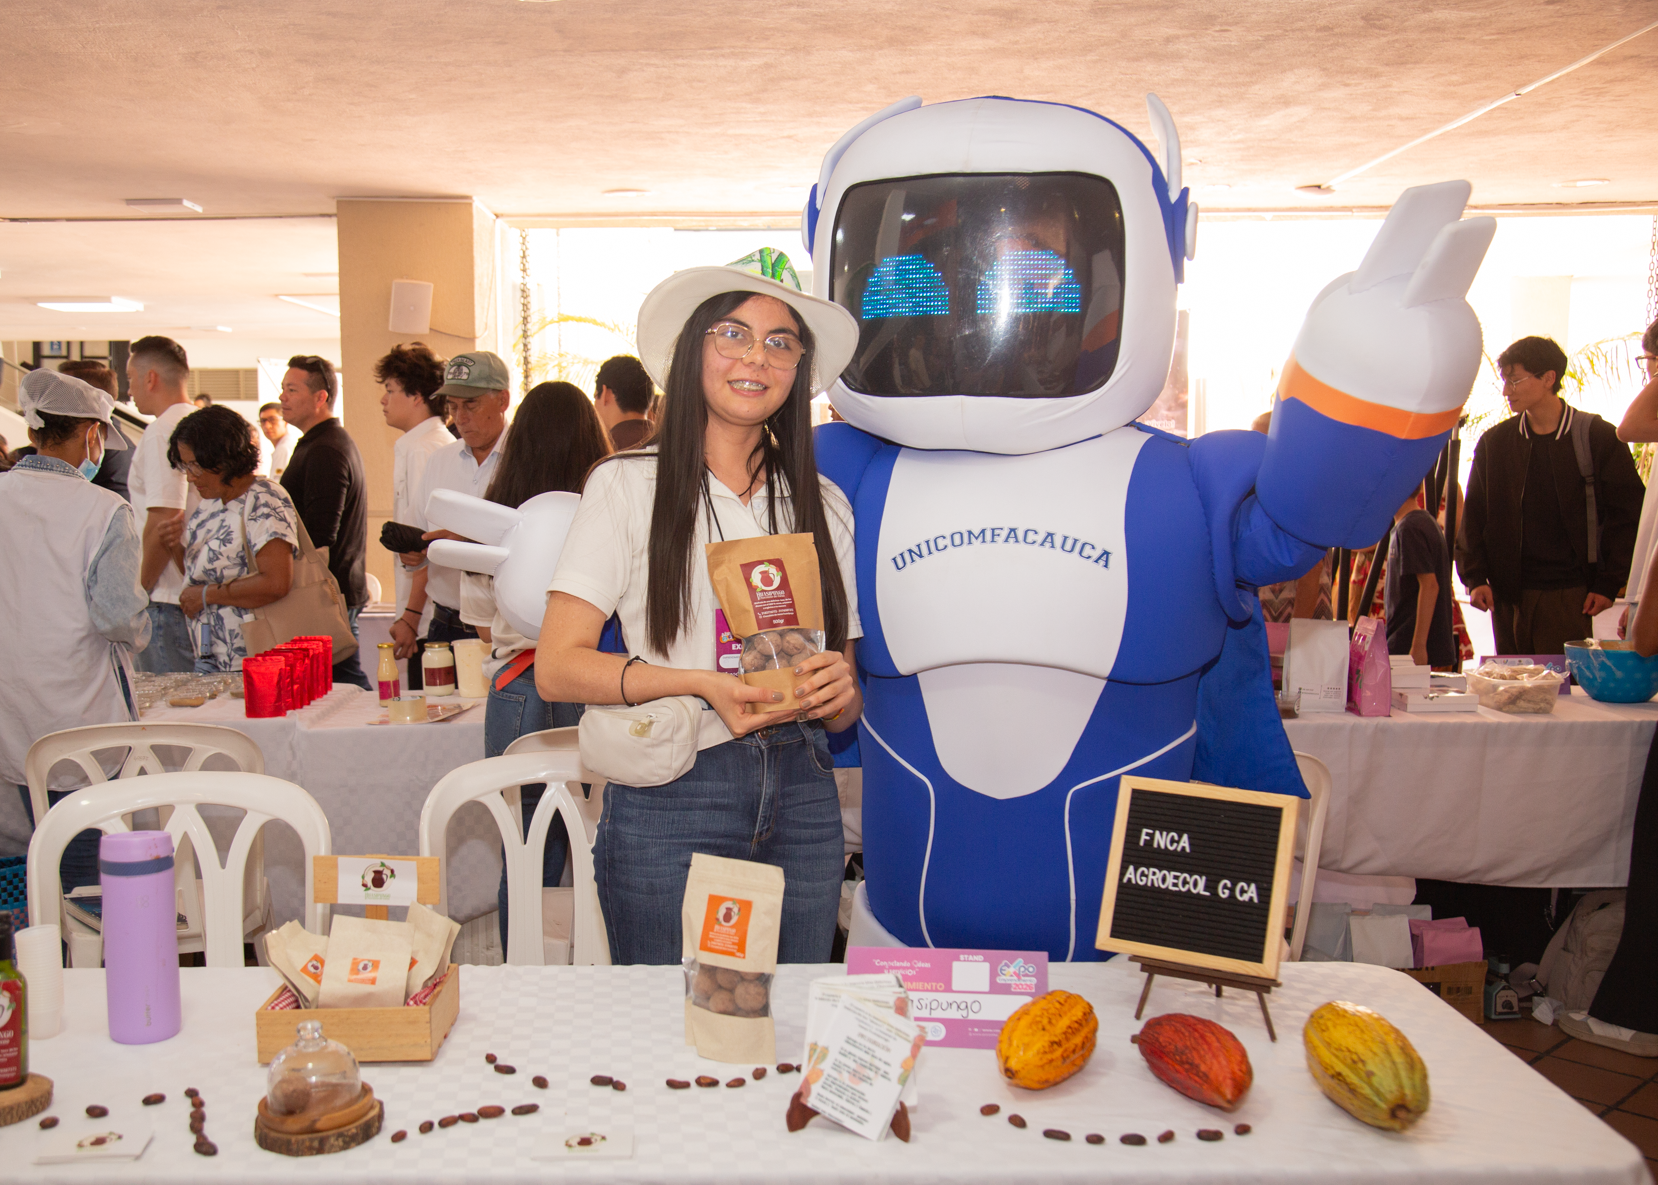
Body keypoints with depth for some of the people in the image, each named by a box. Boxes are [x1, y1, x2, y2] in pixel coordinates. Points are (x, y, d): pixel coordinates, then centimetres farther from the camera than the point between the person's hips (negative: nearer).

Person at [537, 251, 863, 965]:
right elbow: (556, 669, -6)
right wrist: (701, 684, -18)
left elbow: (843, 711, 14)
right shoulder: (630, 485, 1)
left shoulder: (824, 504, 11)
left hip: (802, 798, 3)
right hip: (670, 802, -3)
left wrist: (838, 691, -9)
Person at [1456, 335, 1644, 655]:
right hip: (1508, 594, 3)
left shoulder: (1597, 437, 0)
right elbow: (1473, 517, 9)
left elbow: (1628, 514, 2)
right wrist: (1474, 578, -2)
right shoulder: (1494, 443, 8)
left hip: (1570, 594, -3)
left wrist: (1608, 583, -4)